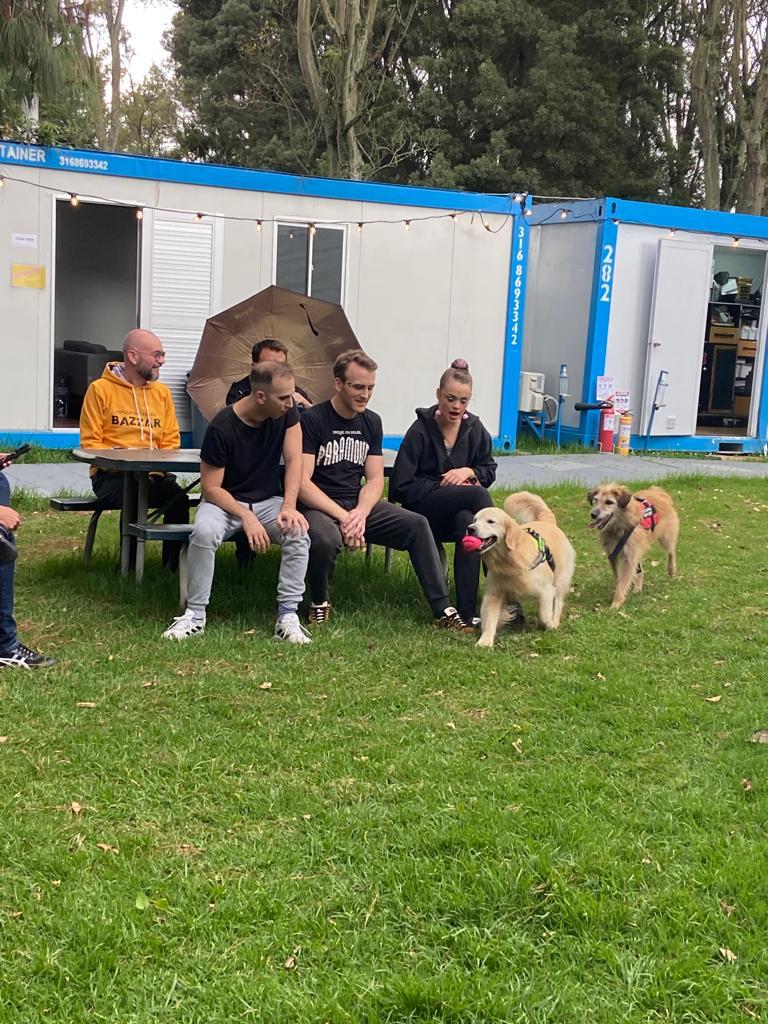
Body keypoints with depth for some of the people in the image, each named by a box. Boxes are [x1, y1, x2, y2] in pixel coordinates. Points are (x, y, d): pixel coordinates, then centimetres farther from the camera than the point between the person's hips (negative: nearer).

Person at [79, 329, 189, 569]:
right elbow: (90, 443, -2)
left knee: (179, 498, -28)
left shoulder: (162, 392, 13)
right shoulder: (100, 389, 0)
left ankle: (174, 565, -16)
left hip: (153, 475, 3)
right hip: (112, 474, -3)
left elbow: (171, 441, 11)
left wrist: (155, 468, -8)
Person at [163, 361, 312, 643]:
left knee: (299, 534, -28)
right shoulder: (222, 428, -20)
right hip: (225, 500, -3)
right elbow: (211, 487, -16)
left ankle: (288, 615, -21)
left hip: (269, 500, 3)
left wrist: (289, 507, -27)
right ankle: (195, 614, -21)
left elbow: (294, 461, -12)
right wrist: (246, 516, -30)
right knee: (204, 532, -35)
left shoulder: (286, 413, -8)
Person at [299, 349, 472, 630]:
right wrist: (342, 516, -23)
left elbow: (375, 480, 7)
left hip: (359, 504, 6)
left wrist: (360, 512, -15)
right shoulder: (311, 420, -9)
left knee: (417, 524, -12)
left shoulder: (371, 422, 9)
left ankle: (442, 609, -6)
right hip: (318, 507, -6)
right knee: (325, 538, -38)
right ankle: (320, 603, -8)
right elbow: (302, 482, -15)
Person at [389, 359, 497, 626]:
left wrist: (469, 472, -5)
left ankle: (467, 612, -35)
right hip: (424, 509, -4)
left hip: (459, 510, 4)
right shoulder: (420, 431, -7)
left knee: (468, 523, -35)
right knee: (476, 495, -32)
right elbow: (401, 487, -10)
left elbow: (489, 471, 18)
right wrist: (444, 485, -11)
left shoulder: (475, 429, 6)